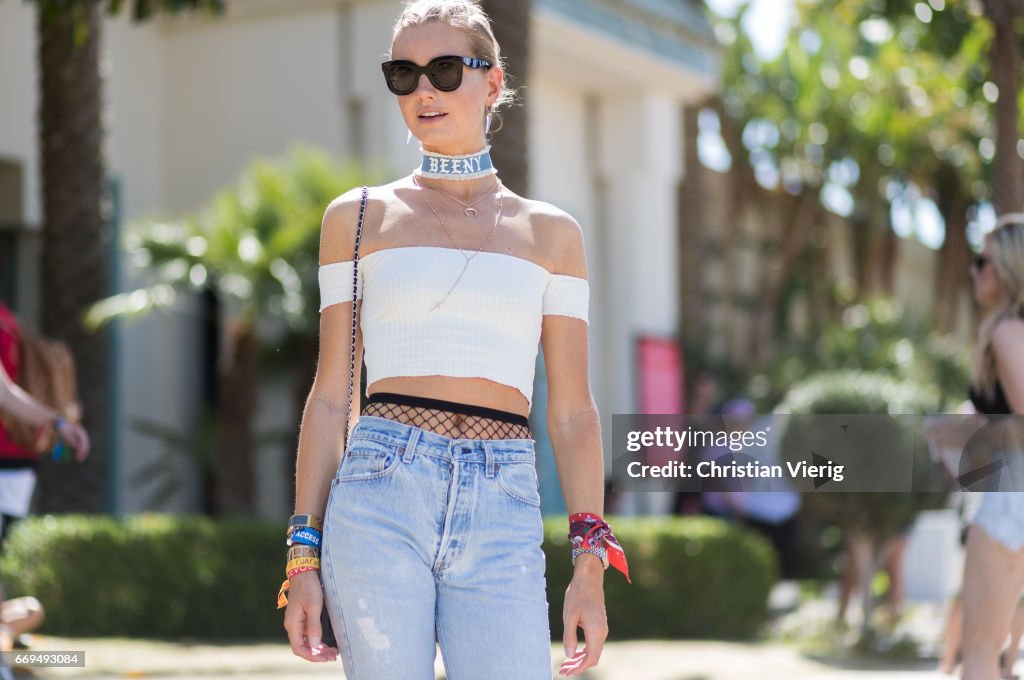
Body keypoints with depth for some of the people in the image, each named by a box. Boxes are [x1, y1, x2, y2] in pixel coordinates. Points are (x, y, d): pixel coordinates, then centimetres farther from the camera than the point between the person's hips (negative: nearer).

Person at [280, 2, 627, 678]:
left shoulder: (550, 233, 12)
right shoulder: (358, 218, 11)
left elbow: (572, 411, 10)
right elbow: (331, 394, 9)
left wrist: (592, 567, 3)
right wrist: (303, 555, 3)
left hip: (501, 519, 1)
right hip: (380, 499, 0)